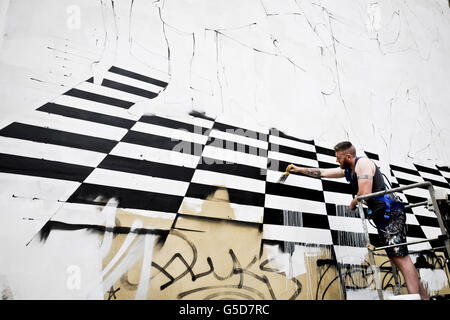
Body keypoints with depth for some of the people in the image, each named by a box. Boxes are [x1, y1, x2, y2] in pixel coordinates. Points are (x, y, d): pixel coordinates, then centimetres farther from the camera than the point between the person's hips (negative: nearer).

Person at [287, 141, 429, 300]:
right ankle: (423, 296, 9)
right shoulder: (348, 170, 19)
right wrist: (299, 169, 27)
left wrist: (352, 204, 0)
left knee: (400, 257, -16)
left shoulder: (363, 163, -10)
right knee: (395, 257, 6)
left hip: (389, 213, -10)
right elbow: (323, 172, 26)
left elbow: (365, 193, -19)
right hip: (382, 217, 10)